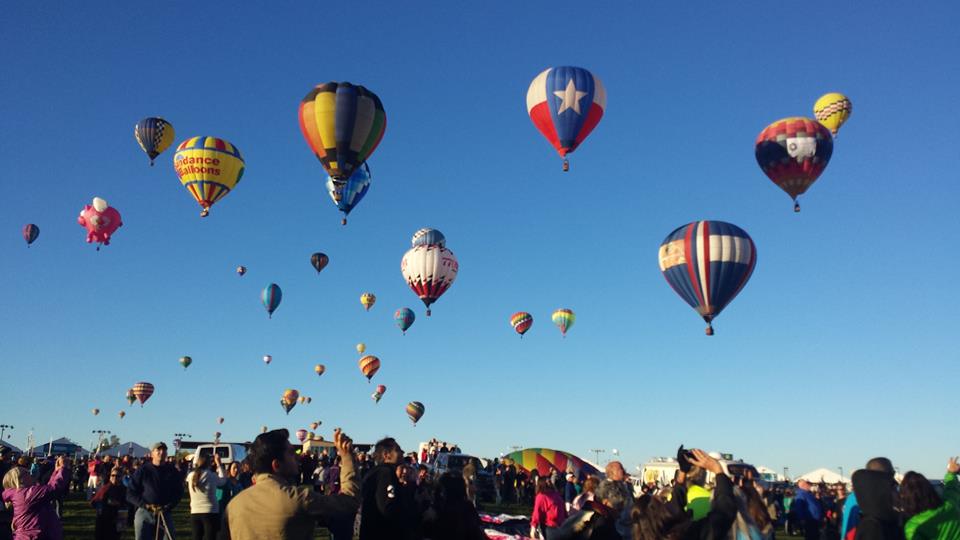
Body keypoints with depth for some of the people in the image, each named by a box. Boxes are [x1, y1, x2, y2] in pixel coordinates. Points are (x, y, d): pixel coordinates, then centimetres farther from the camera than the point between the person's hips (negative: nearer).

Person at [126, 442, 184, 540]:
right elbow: (131, 493, 1)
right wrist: (145, 505, -12)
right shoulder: (143, 470, 1)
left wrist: (168, 506, -7)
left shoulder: (173, 471, 6)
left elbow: (178, 493, 10)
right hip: (144, 513, -1)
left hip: (165, 514, 1)